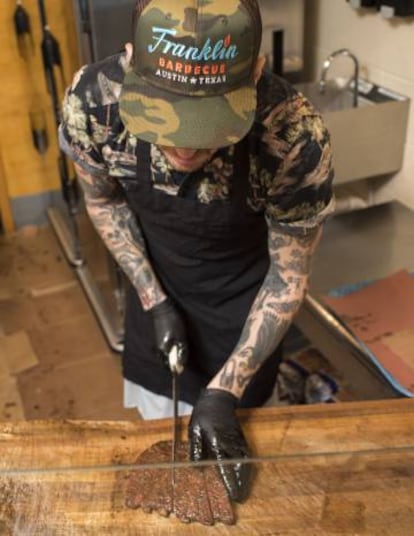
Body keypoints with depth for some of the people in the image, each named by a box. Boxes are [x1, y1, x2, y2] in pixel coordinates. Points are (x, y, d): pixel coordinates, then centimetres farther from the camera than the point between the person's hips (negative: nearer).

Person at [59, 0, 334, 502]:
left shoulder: (295, 136, -36)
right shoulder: (91, 99, -29)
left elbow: (289, 276, -19)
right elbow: (103, 200, -6)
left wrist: (224, 391, -21)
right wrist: (153, 299, -12)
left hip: (242, 299, -2)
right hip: (155, 287, 3)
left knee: (227, 450, 18)